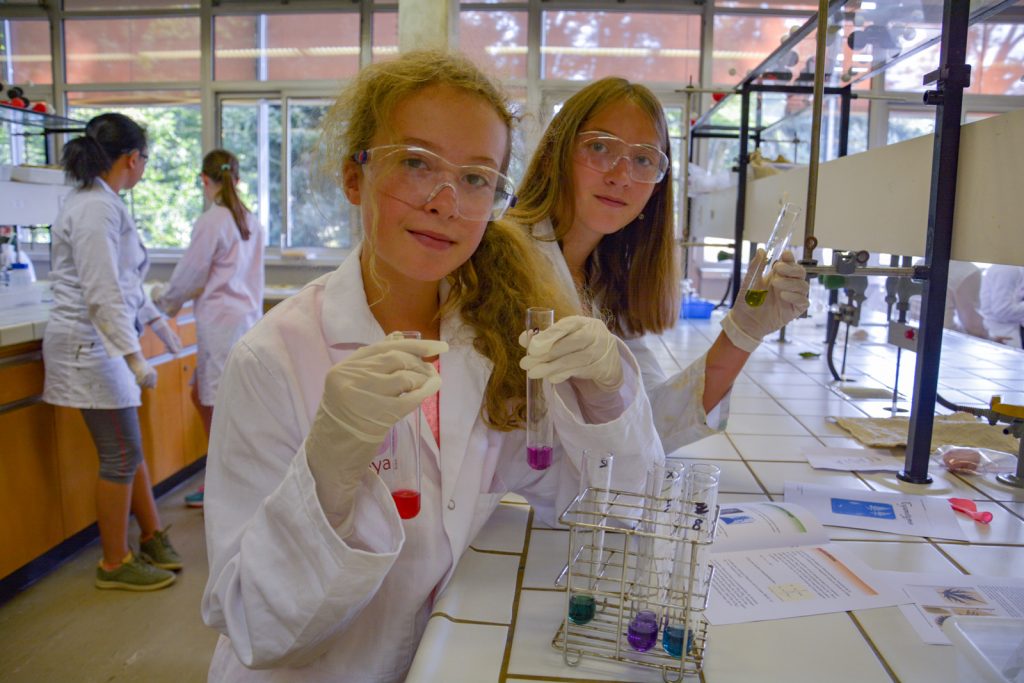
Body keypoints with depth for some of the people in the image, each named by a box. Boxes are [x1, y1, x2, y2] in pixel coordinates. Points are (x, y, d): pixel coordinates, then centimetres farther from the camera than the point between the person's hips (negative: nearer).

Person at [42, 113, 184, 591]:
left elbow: (122, 281, 21)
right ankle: (115, 565, 15)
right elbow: (102, 294, -24)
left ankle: (152, 538, 29)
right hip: (91, 345, -10)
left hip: (99, 342, 10)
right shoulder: (96, 208, -18)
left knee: (128, 449, 16)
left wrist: (156, 321, 25)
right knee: (121, 456, 0)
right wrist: (134, 356, -25)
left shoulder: (100, 202, 13)